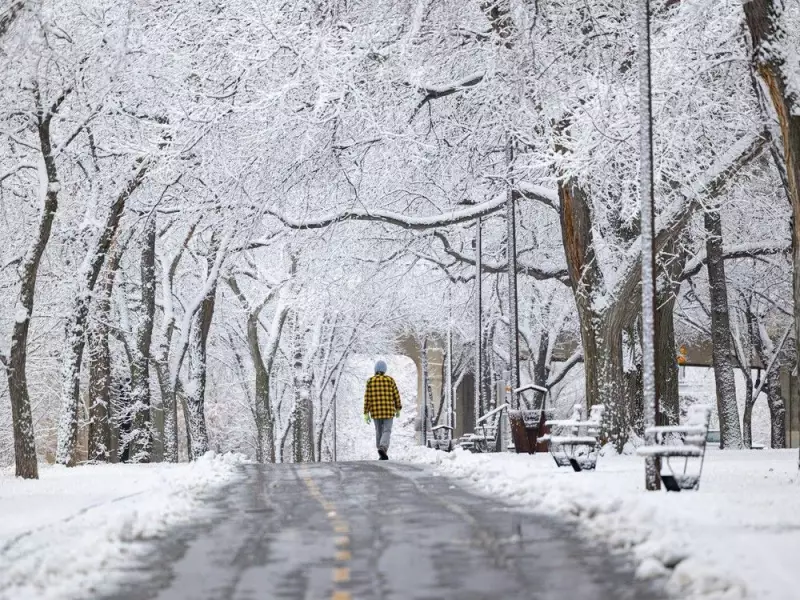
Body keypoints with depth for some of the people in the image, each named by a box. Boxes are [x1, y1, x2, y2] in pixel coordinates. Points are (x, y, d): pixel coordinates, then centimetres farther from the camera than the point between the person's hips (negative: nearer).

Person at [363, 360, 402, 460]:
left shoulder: (370, 381, -4)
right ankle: (382, 449, -28)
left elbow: (367, 398, -7)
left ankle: (382, 455, 21)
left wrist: (366, 413, -4)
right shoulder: (390, 380, -5)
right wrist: (398, 409, 13)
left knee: (379, 431, 17)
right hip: (388, 411, -2)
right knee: (387, 432, -1)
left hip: (376, 411, 2)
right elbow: (396, 396, 0)